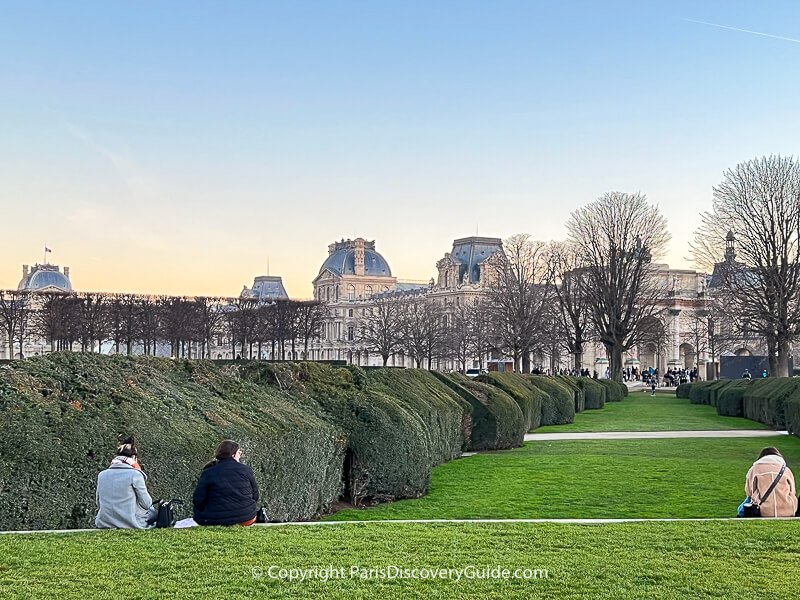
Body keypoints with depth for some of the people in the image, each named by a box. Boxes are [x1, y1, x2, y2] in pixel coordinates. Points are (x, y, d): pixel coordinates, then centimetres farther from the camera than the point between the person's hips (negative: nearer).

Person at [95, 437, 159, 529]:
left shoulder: (102, 475, 4)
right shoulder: (135, 474, -11)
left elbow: (98, 504, 12)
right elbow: (147, 504, -4)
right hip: (130, 525, -5)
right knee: (156, 511, 21)